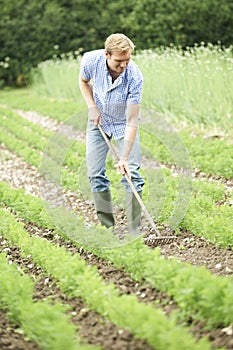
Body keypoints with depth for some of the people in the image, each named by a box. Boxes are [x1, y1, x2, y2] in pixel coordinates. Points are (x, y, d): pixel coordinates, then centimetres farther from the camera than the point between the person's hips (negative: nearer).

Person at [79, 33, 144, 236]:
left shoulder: (134, 77, -34)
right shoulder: (91, 60, -26)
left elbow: (132, 122, -32)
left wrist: (124, 158, -36)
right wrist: (92, 107, -12)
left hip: (124, 123, -2)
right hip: (98, 120, 3)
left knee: (131, 173, -11)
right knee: (95, 174, -3)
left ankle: (134, 228, -3)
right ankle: (108, 226, 6)